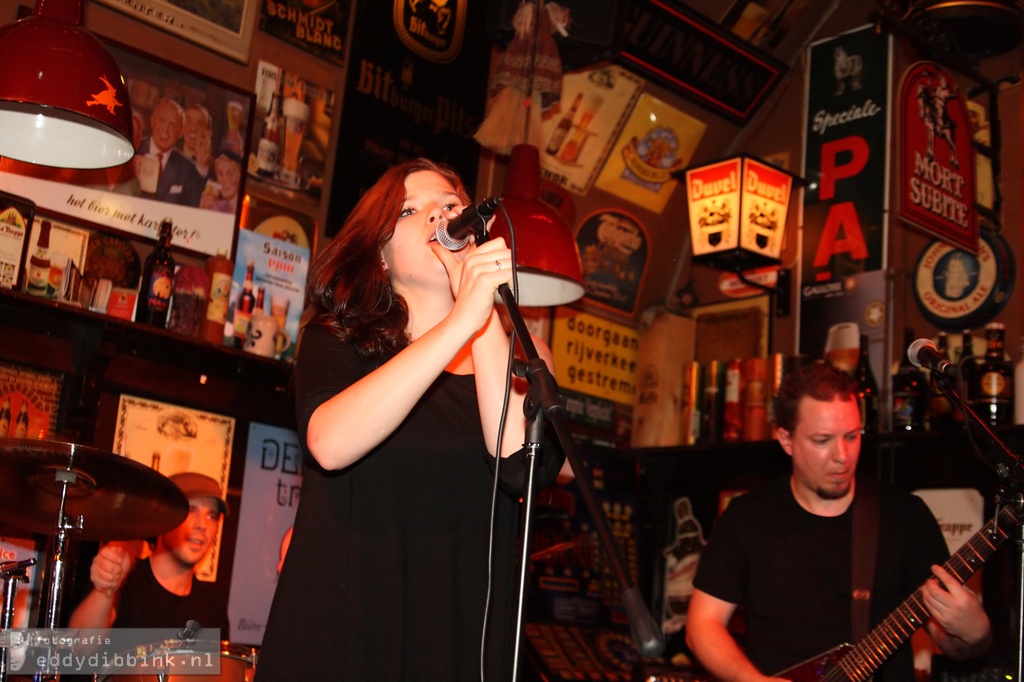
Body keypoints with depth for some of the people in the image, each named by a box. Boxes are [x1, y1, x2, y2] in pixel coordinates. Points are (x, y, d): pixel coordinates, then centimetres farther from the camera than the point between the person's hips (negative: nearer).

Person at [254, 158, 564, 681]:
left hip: (462, 638, 2)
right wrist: (462, 319, -25)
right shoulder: (335, 340, 2)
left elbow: (521, 467, -14)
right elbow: (330, 444, -20)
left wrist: (487, 316, -18)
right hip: (337, 633, -1)